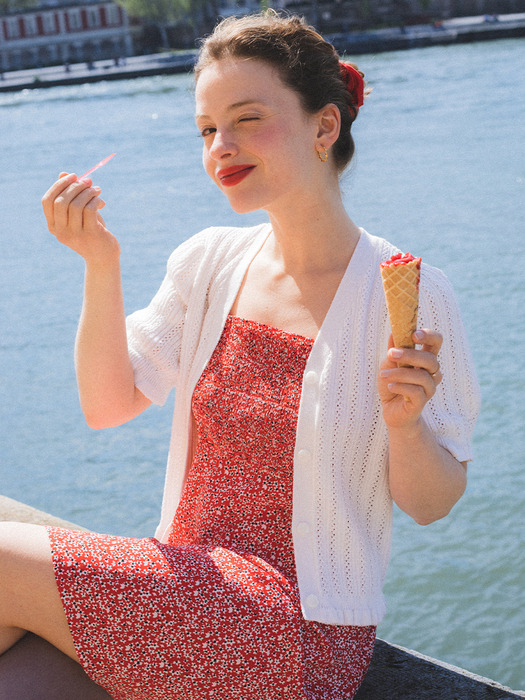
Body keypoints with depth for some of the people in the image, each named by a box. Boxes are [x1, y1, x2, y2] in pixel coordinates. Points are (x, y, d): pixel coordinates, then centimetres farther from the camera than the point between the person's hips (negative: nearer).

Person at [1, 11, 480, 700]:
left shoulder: (410, 297, -12)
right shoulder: (209, 263, 4)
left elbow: (430, 504, -5)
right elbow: (107, 404, 4)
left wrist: (404, 422, -25)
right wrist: (102, 264, -6)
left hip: (303, 630, -5)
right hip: (193, 585, 5)